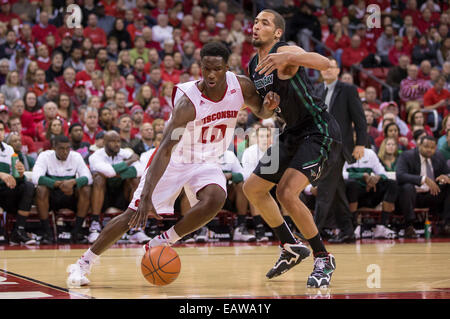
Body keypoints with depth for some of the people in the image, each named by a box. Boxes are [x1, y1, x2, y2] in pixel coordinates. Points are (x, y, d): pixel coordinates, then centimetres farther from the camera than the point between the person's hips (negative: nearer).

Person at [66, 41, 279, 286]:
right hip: (174, 158, -4)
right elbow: (165, 149, -36)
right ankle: (84, 263, 9)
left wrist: (269, 105, -20)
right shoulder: (189, 101, -30)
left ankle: (161, 243, -10)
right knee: (135, 213, -7)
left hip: (206, 162, 4)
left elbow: (261, 112, 8)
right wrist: (147, 196, -45)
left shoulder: (241, 87, -15)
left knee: (215, 198, -29)